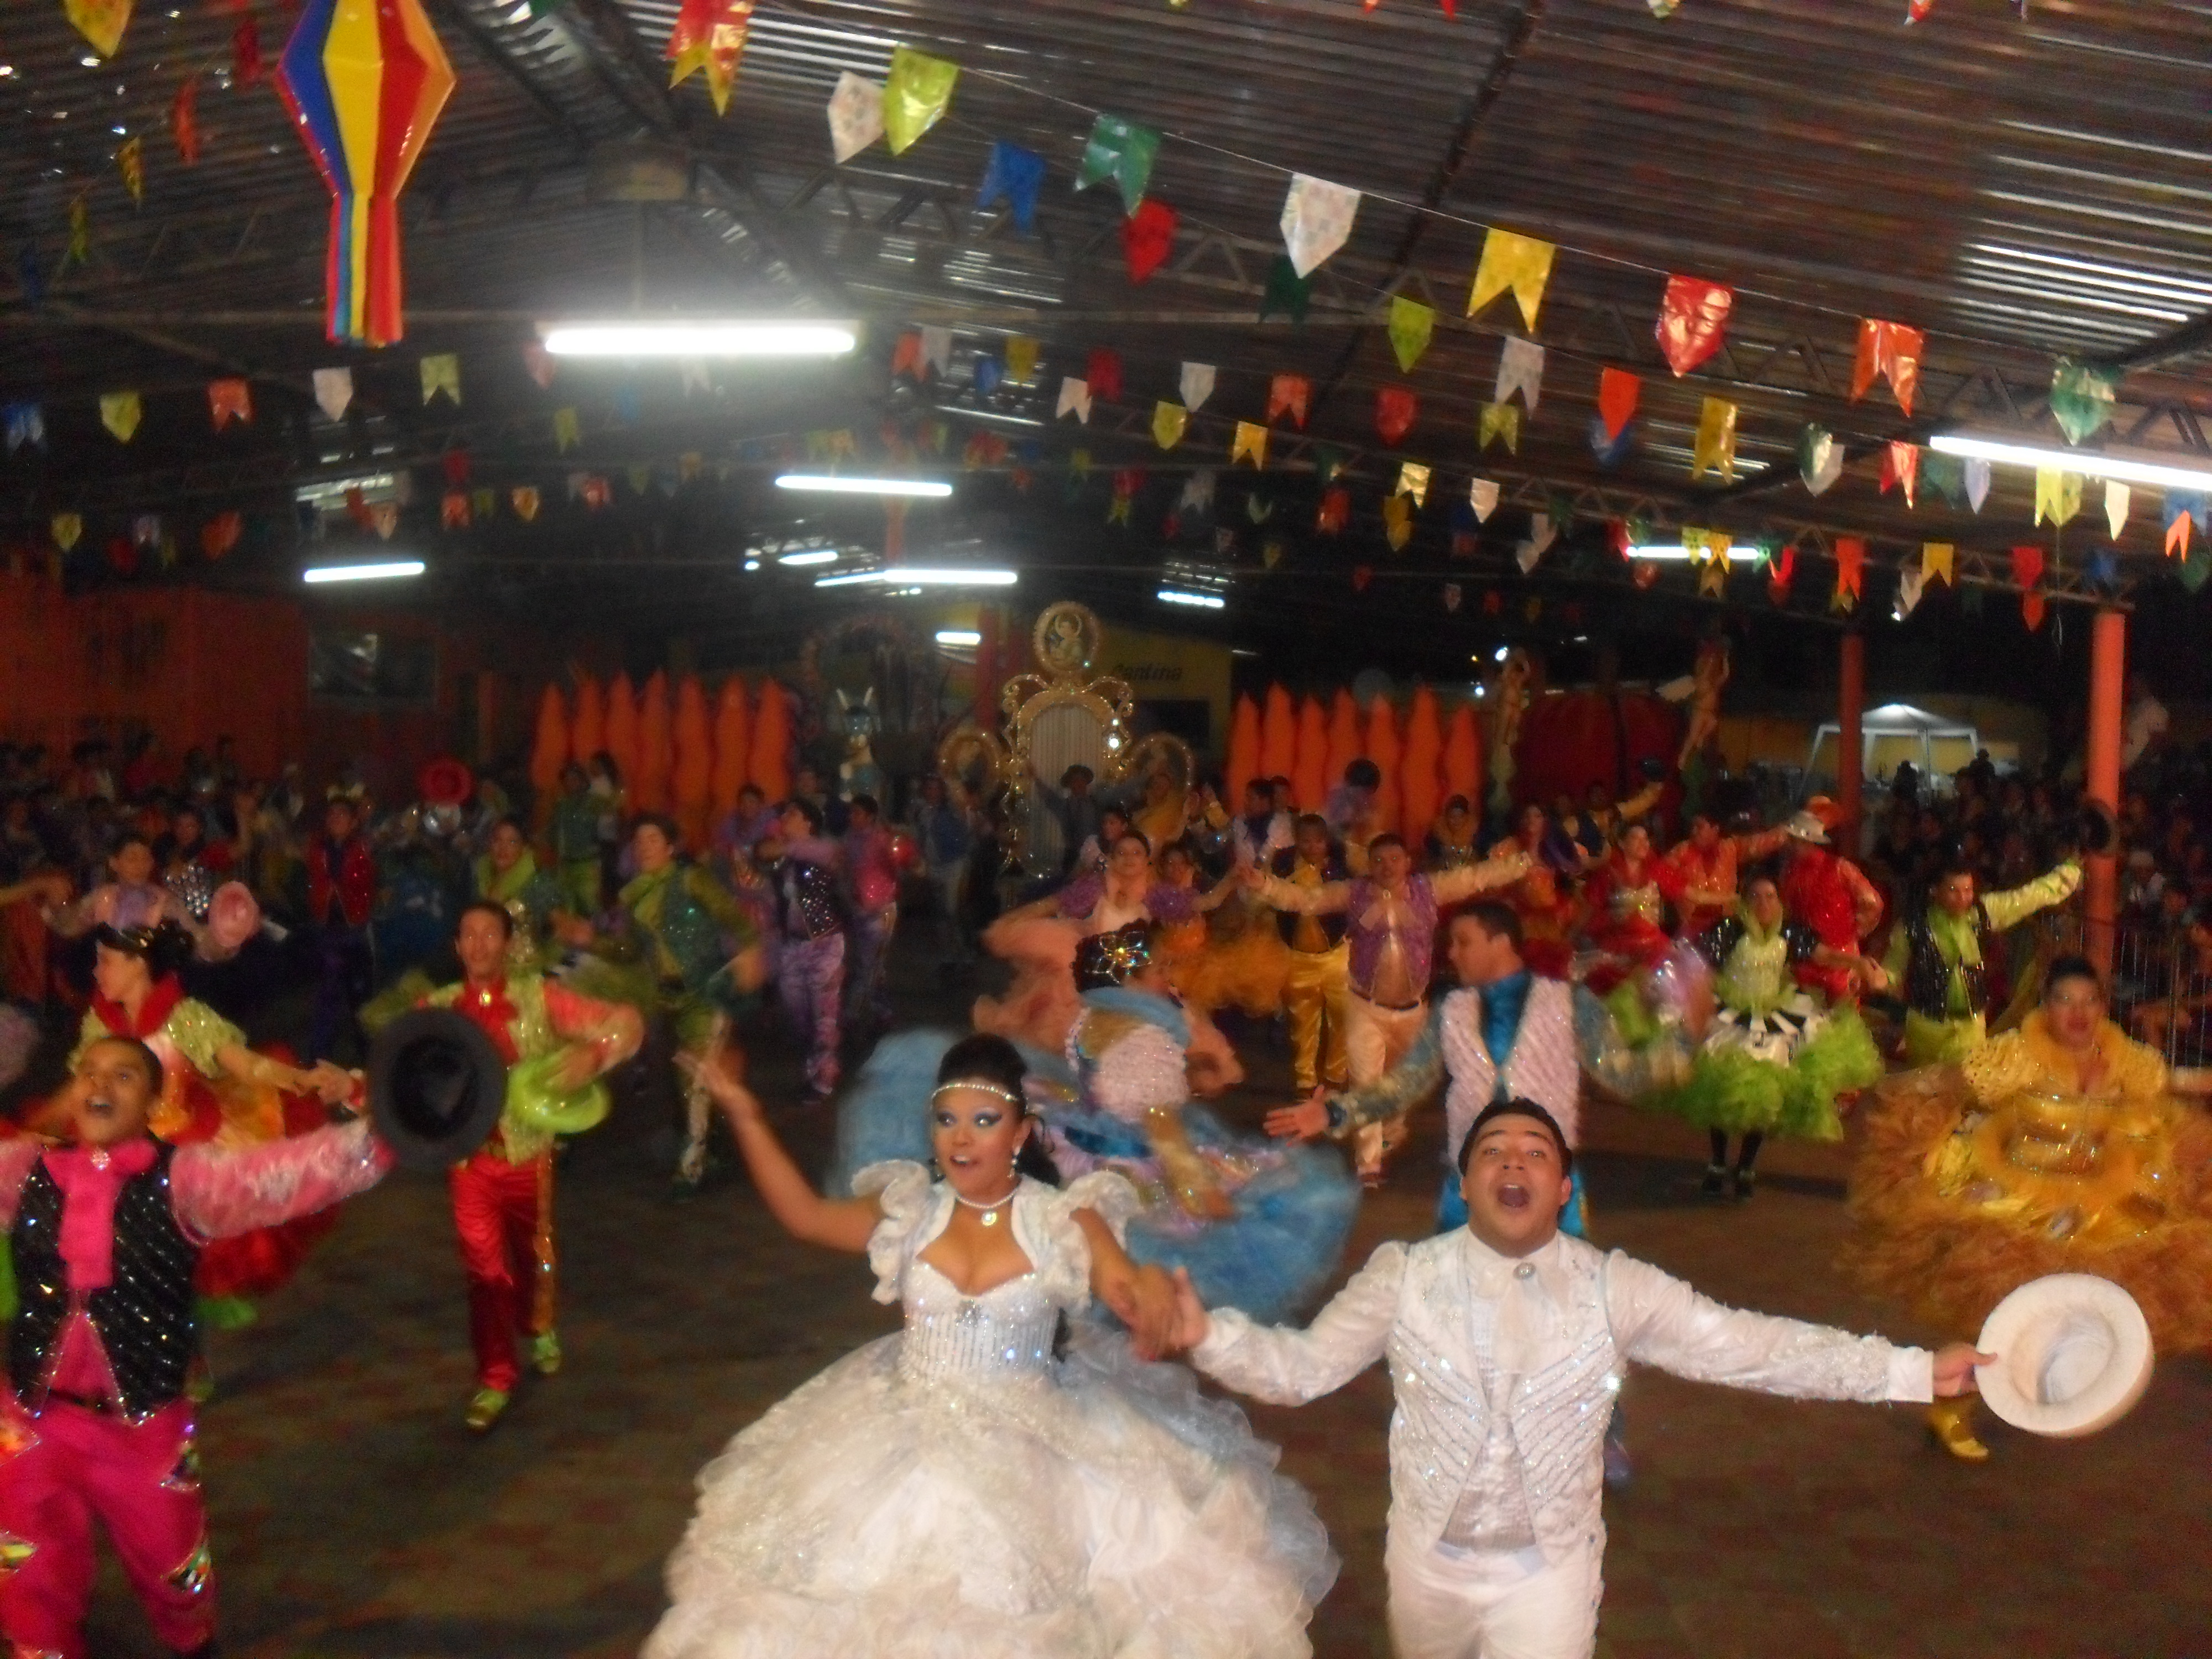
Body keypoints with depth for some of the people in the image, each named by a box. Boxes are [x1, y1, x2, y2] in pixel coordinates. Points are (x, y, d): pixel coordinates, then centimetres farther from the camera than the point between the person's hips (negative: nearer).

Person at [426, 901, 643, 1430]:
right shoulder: (437, 1008, -4)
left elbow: (627, 1023, -12)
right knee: (485, 1267, -1)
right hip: (468, 1156, 0)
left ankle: (539, 1327, 51)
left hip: (527, 1153, 0)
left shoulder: (539, 998, -8)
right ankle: (495, 1377, 15)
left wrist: (593, 1054, -31)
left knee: (532, 1252, 19)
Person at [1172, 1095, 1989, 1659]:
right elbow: (1303, 1365, -8)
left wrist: (1913, 1372, -15)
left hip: (1551, 1566, -1)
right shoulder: (1403, 1277, -9)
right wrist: (1207, 1335, -27)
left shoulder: (1614, 1288, -9)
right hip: (1429, 1558, 1)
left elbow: (1750, 1347, -10)